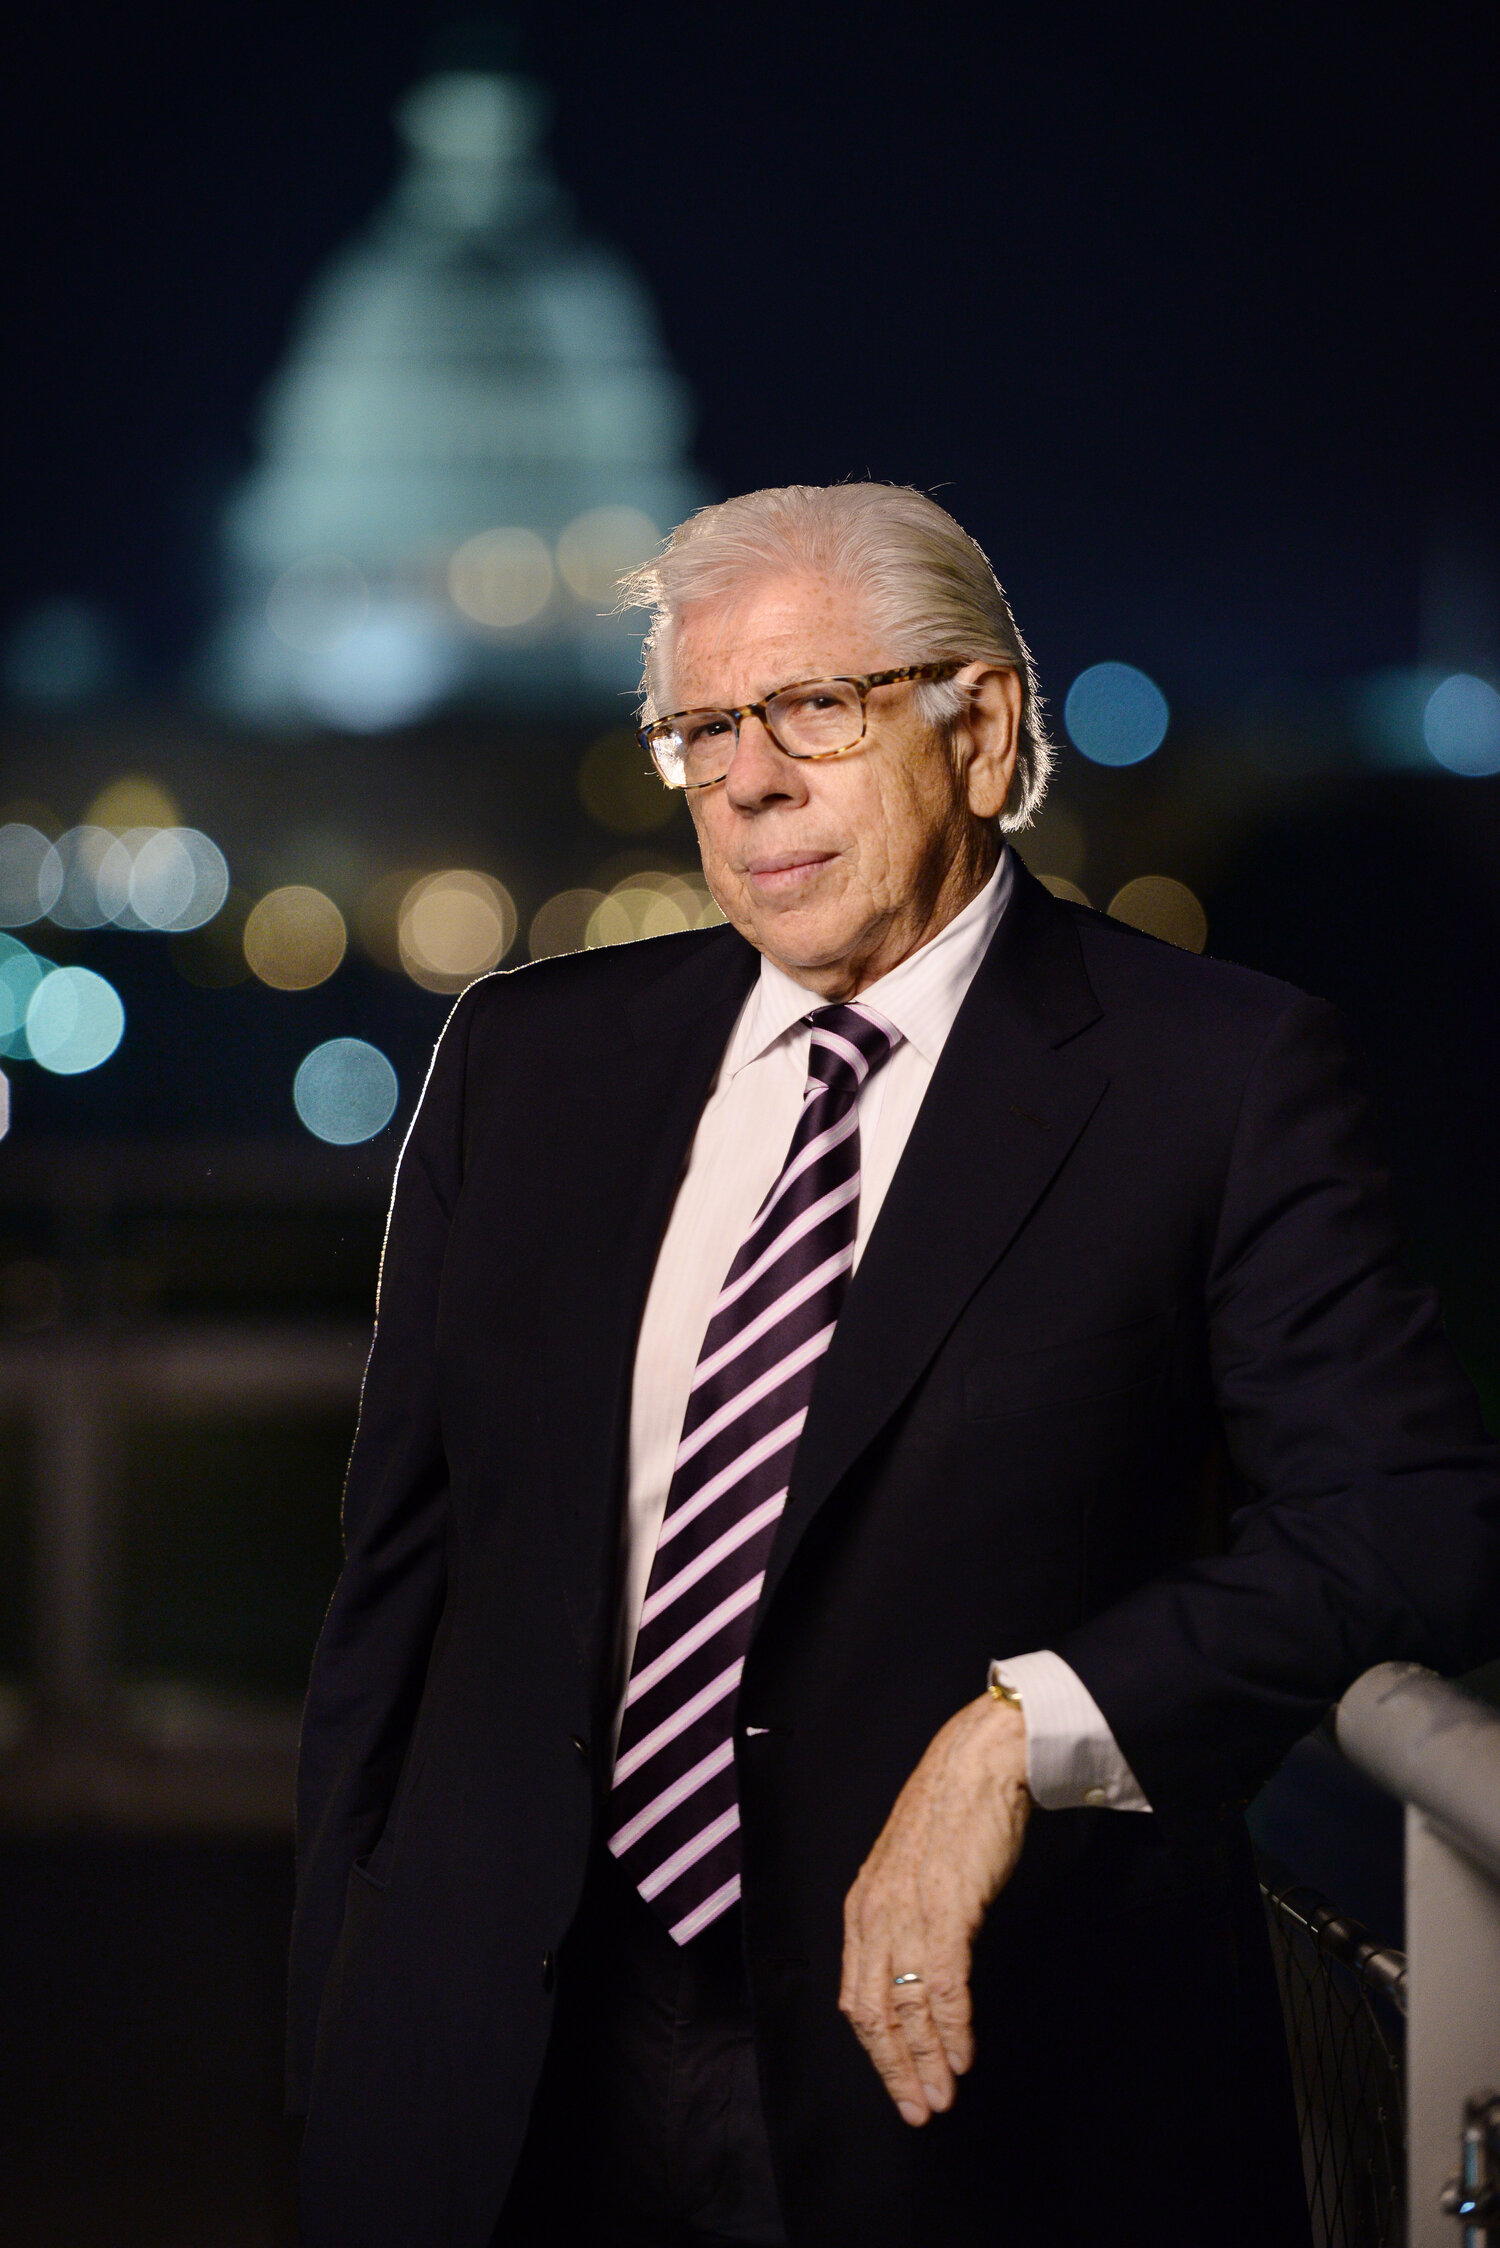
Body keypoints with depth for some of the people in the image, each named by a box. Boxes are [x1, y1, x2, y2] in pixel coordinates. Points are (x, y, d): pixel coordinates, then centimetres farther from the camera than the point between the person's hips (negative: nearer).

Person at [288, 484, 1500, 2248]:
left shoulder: (1217, 1077, -4)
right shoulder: (525, 1057, 9)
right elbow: (403, 1552, 11)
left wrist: (1022, 1730, -24)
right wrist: (343, 2019, 8)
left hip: (984, 2078, -3)